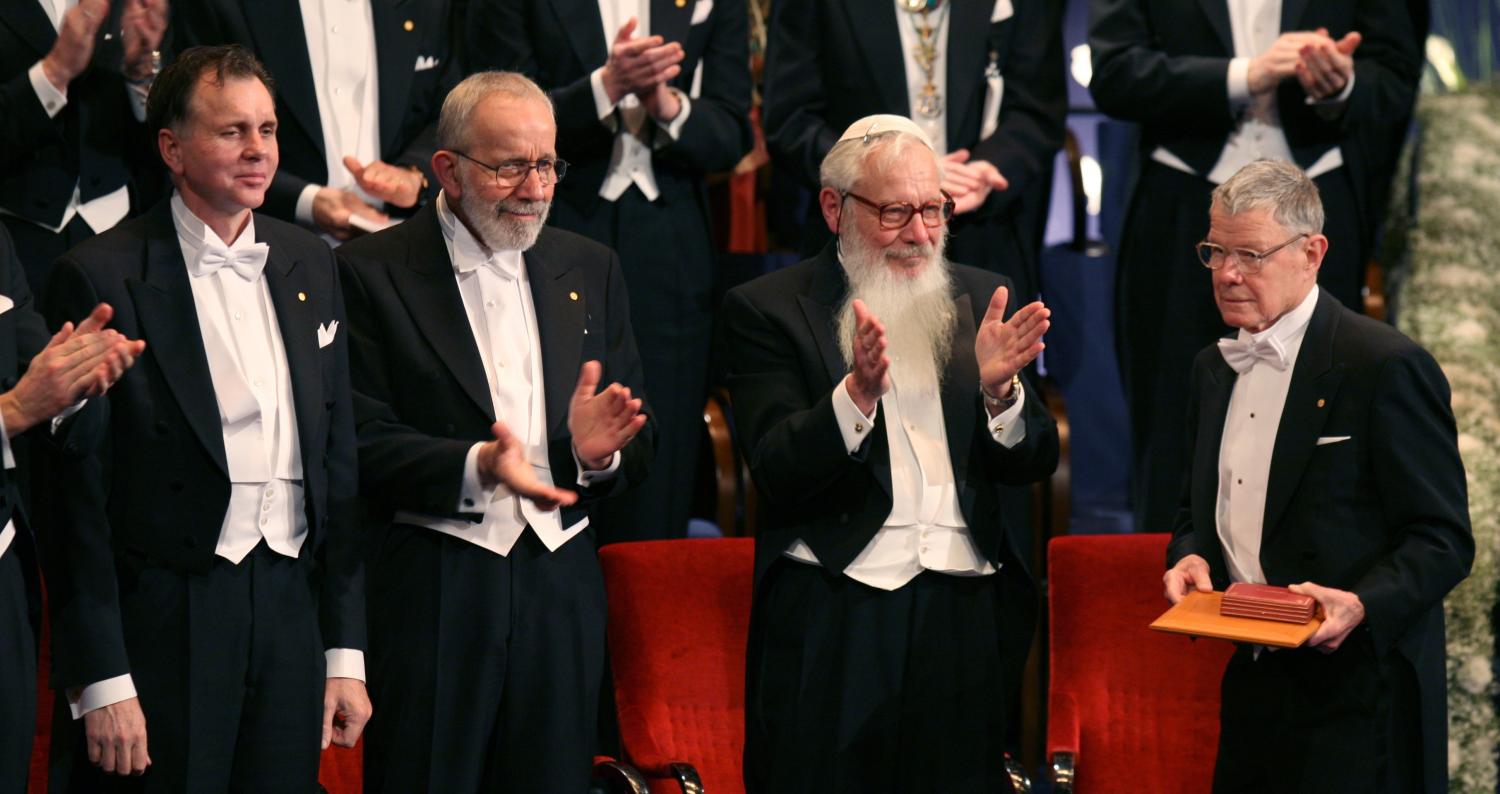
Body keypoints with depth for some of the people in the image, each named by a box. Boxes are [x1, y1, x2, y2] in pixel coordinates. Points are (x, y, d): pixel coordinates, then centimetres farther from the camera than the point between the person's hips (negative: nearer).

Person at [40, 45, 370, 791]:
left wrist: (346, 651, 9)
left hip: (292, 609, 5)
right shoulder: (102, 276, -7)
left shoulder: (309, 265, 11)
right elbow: (78, 491, -9)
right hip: (163, 625, -5)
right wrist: (102, 681, -12)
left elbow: (339, 459, 13)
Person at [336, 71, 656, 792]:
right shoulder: (371, 272, -1)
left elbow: (639, 450, 11)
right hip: (429, 592, -4)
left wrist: (597, 451, -12)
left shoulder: (590, 270, 13)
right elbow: (365, 443, -10)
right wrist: (475, 466, -26)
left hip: (560, 589, 4)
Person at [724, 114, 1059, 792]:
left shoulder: (982, 299, 12)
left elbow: (1033, 464, 8)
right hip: (832, 613, -3)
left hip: (968, 612, 3)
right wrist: (859, 391, -24)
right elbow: (776, 472, -9)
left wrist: (998, 388, -13)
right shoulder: (768, 309, 1)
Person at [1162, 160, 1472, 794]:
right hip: (1251, 686, 7)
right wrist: (1191, 556, 2)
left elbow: (1443, 540, -11)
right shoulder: (1214, 368, 13)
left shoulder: (1388, 367, -11)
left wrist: (1362, 604, -27)